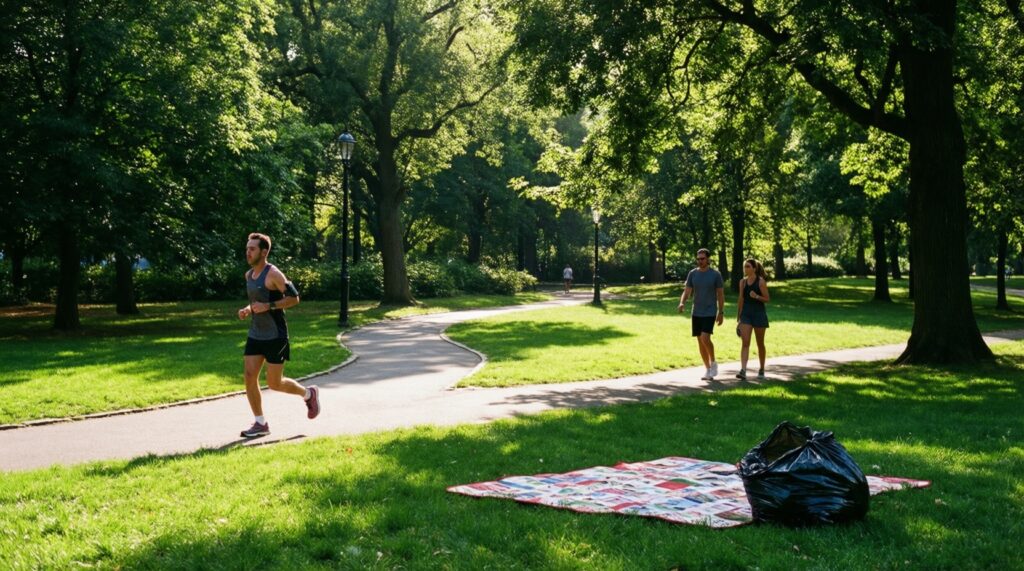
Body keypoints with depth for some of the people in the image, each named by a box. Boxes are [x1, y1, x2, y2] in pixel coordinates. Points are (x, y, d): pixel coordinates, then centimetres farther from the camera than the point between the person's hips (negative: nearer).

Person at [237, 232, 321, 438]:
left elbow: (294, 298, -15)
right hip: (255, 334, 7)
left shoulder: (273, 274, -14)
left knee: (274, 383, -3)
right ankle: (261, 424, 7)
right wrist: (247, 310, 5)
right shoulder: (248, 275, 11)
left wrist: (268, 306, -22)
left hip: (274, 336, -7)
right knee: (250, 376, -2)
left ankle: (309, 394, 24)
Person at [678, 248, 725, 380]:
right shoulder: (692, 274, 4)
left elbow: (720, 294, 0)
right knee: (700, 341, 7)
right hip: (696, 313, 4)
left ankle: (713, 363, 3)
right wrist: (682, 303, -17)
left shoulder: (715, 274, -4)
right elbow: (687, 291, 3)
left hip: (710, 312, -4)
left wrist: (721, 312, -2)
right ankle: (708, 370, 18)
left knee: (705, 338, -19)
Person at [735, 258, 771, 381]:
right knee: (745, 343, -9)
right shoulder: (743, 282, 6)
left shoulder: (761, 281, -6)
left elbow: (767, 299, -6)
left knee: (760, 344, 9)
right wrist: (738, 317, 13)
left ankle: (761, 370, 24)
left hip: (759, 314, -3)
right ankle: (743, 370, -18)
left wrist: (757, 296, -24)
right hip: (746, 314, 3)